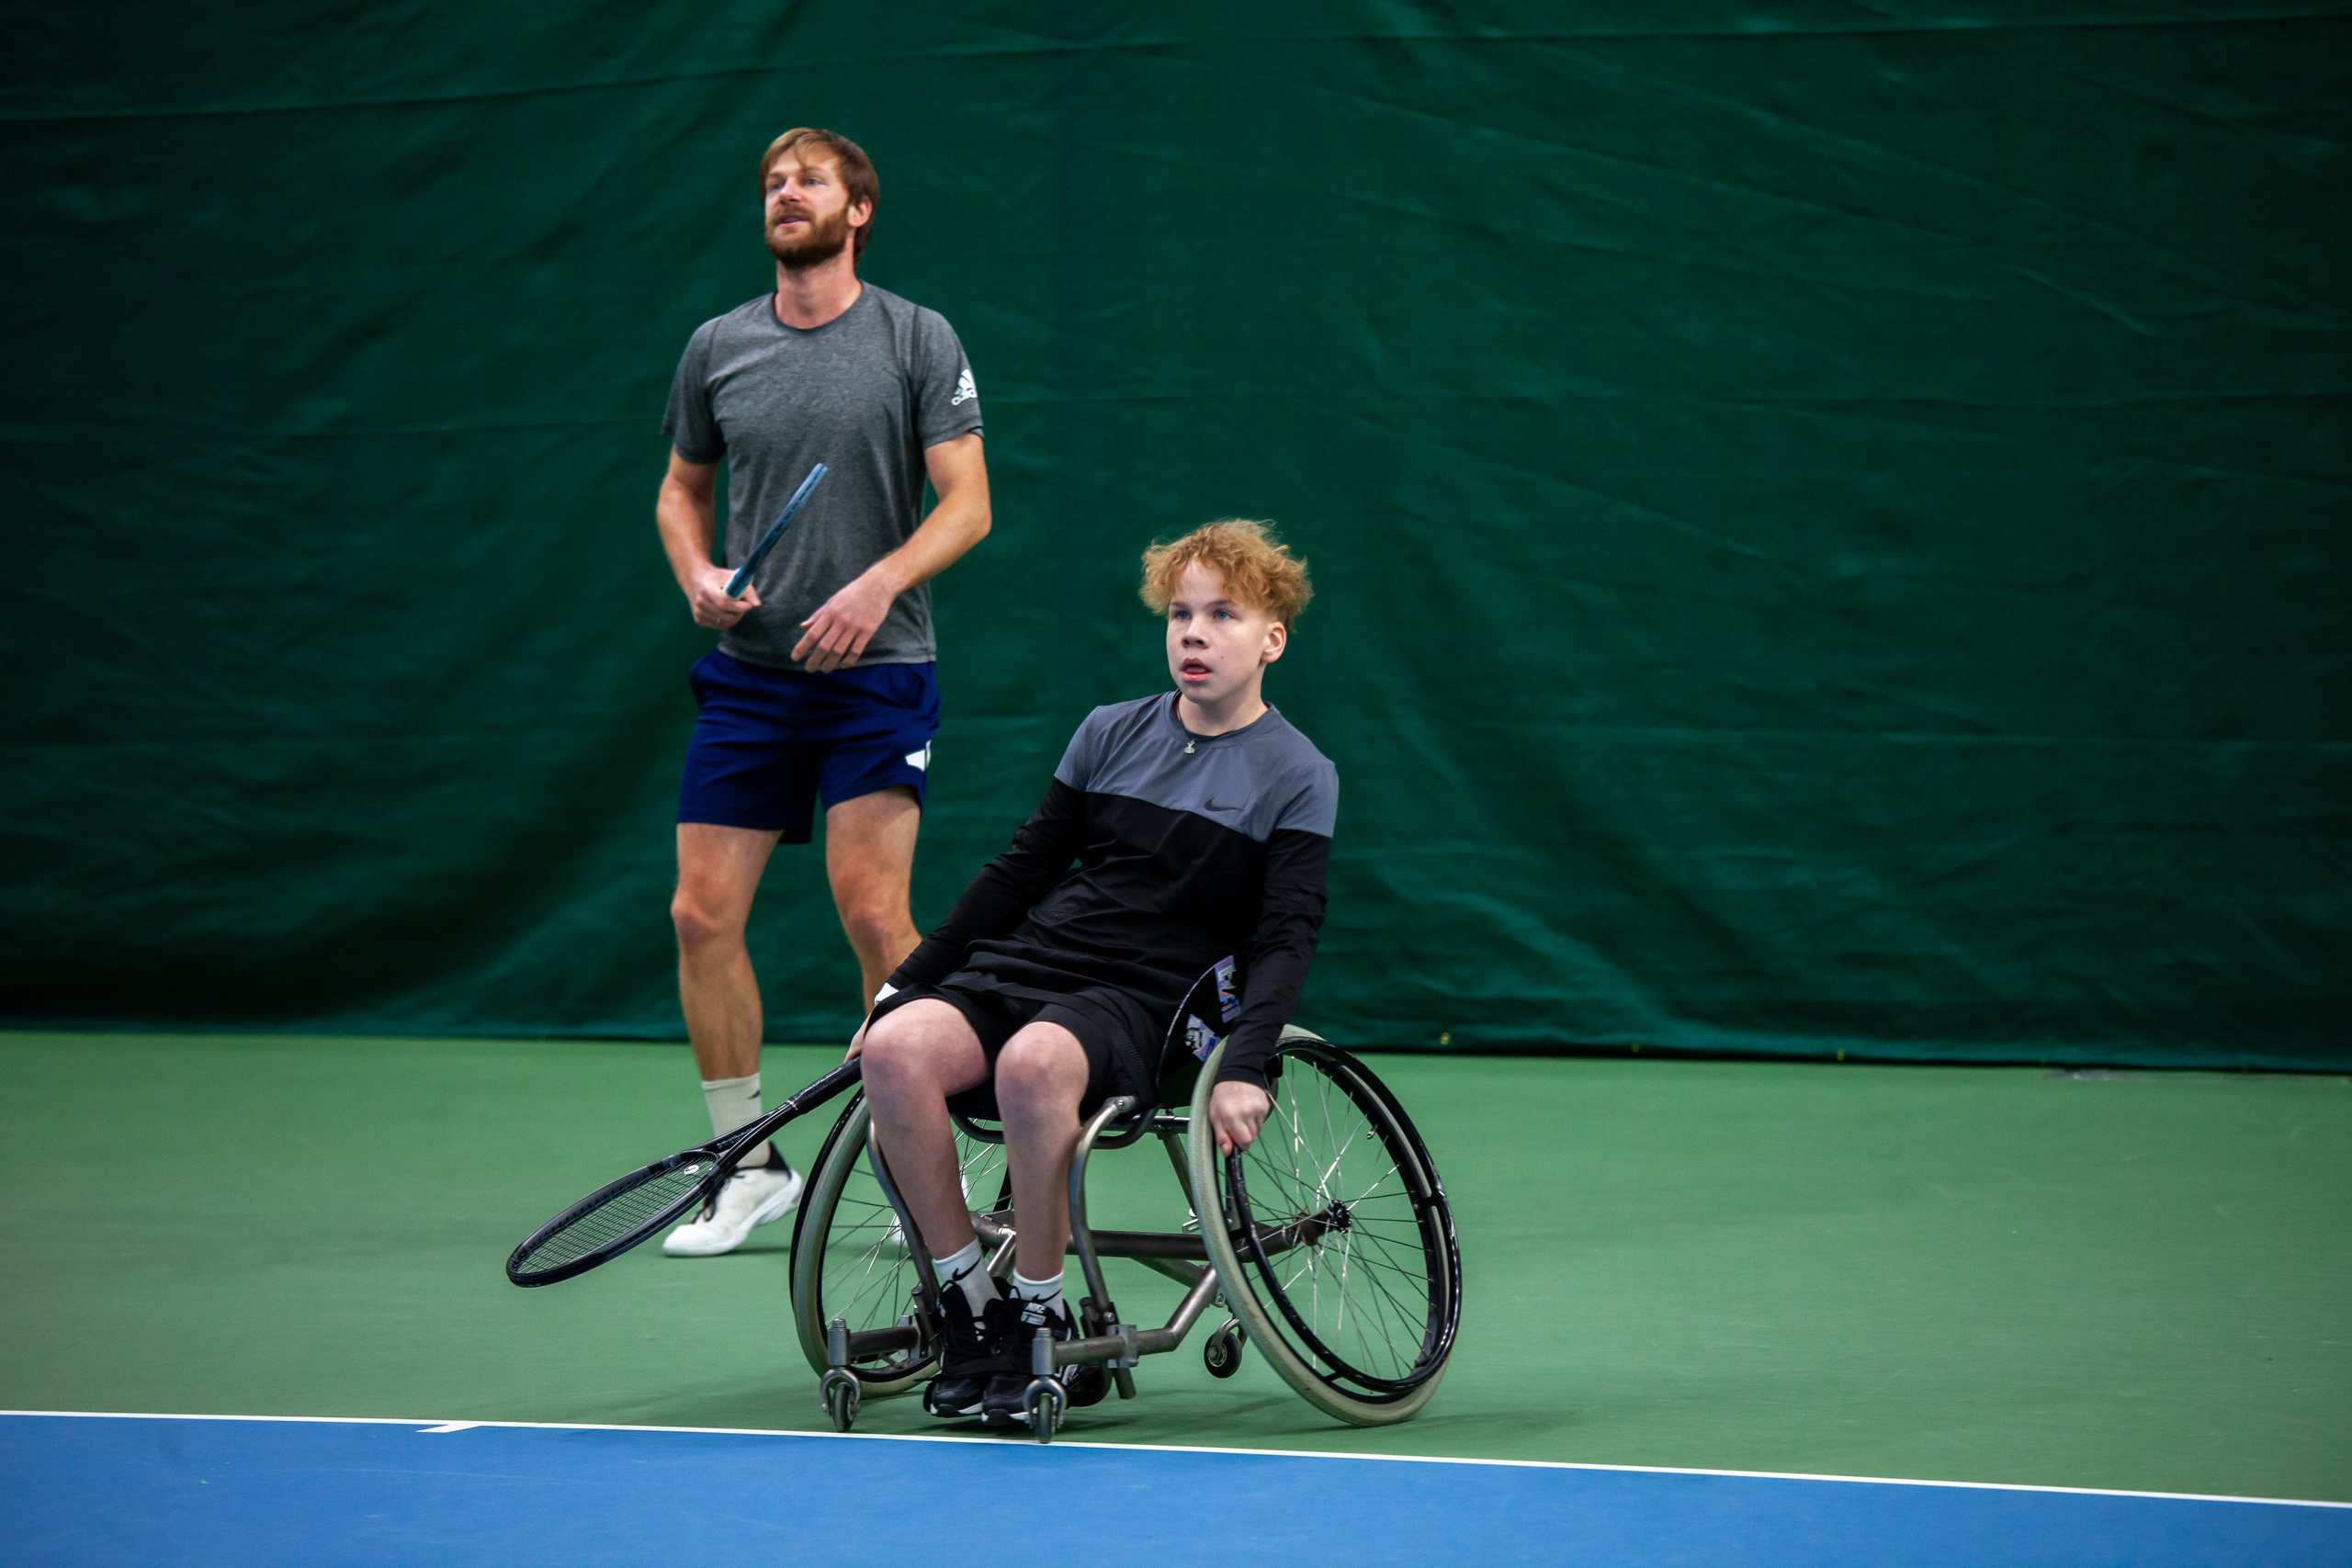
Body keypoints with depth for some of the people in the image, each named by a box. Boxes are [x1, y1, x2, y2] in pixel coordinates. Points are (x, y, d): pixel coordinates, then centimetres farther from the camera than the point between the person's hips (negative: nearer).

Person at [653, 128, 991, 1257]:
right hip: (746, 671, 4)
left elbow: (966, 504, -5)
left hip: (877, 670, -4)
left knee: (875, 919, -12)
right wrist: (699, 579, -1)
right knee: (702, 915, -2)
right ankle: (747, 1165, 12)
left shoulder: (919, 341, -2)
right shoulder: (716, 347, 8)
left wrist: (879, 583, -20)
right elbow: (681, 491, 19)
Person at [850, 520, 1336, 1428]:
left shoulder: (1298, 777, 4)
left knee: (1033, 1062, -38)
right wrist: (905, 983, 14)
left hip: (1144, 1001, -4)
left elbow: (1285, 938, -3)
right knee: (896, 1048, -27)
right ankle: (966, 1302, -16)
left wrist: (1244, 1068, -19)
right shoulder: (1110, 734, 15)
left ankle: (1039, 1318, -22)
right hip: (1021, 966, 4)